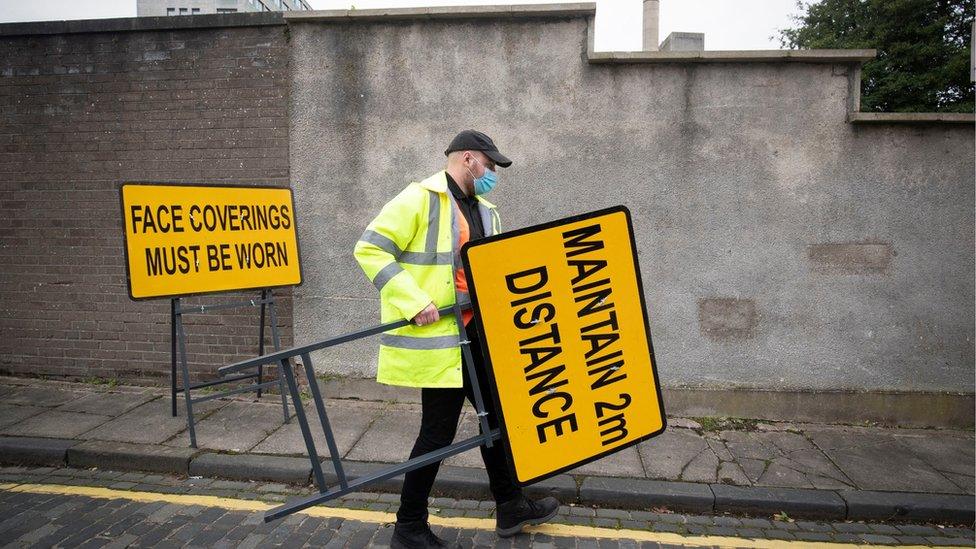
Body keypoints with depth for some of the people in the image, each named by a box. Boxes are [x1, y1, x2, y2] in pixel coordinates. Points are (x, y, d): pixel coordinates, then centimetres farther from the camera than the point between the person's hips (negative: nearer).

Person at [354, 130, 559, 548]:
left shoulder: (485, 212, 16)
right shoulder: (420, 199, -10)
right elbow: (369, 250, -15)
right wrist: (414, 303, -22)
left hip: (476, 334, 9)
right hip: (436, 337, -9)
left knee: (497, 412, 15)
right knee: (439, 430, -2)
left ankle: (510, 507, 33)